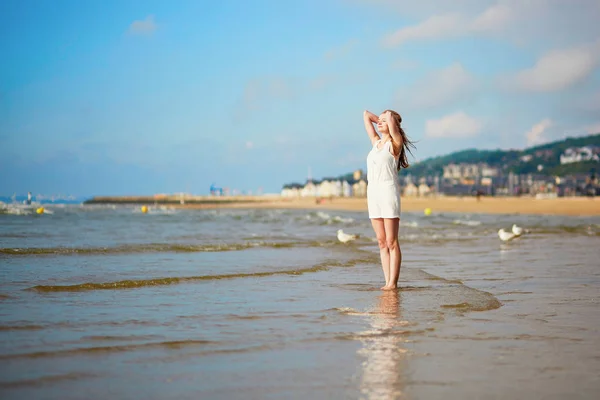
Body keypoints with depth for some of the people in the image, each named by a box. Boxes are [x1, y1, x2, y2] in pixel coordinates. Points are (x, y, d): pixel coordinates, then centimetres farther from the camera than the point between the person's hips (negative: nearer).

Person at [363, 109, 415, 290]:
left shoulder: (395, 143, -1)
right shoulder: (376, 142, 16)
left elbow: (390, 116, -14)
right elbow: (366, 115, 24)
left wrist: (389, 119, 6)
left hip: (388, 192, -7)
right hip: (373, 192, 7)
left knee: (391, 242, -6)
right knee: (381, 241, 5)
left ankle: (393, 282, -5)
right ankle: (388, 281, 7)